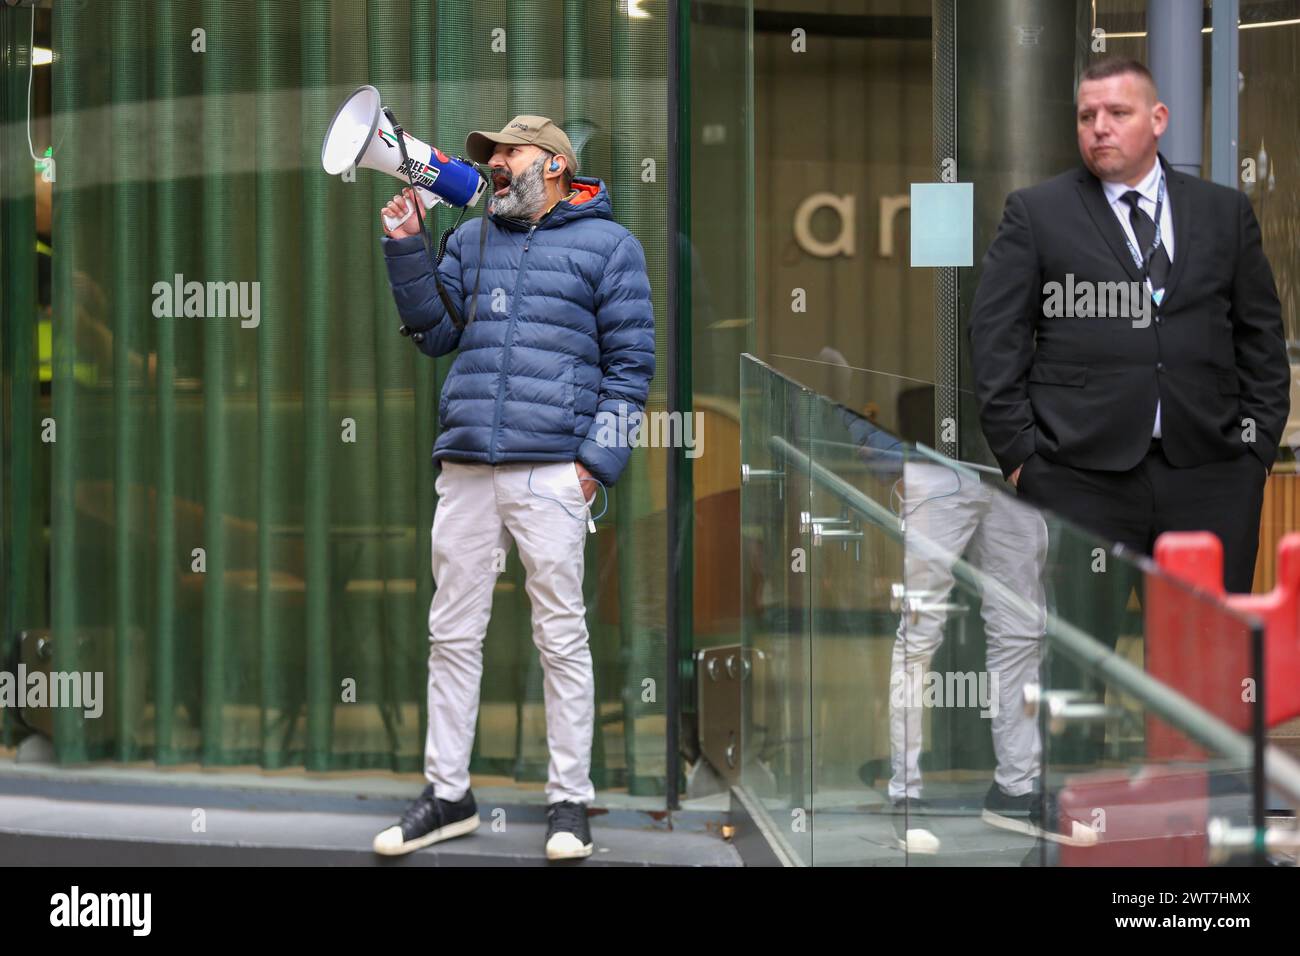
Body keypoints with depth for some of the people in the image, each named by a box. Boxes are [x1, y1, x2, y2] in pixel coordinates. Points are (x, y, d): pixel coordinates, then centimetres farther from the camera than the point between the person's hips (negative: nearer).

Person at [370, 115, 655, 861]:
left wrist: (599, 458, -8)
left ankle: (570, 801, 5)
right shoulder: (473, 239, 20)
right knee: (453, 633, 6)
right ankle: (448, 794, 14)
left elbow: (631, 361, 2)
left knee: (562, 638, -1)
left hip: (551, 471, -5)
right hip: (465, 465, 5)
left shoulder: (607, 244, 5)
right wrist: (406, 249, 4)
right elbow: (437, 330, 14)